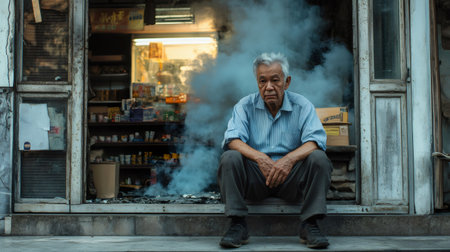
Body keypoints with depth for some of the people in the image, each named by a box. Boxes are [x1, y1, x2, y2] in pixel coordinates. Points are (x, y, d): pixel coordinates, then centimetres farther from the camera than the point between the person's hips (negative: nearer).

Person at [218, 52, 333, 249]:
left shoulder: (302, 106, 3)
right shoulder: (245, 106, 4)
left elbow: (315, 141, -12)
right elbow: (233, 139, -11)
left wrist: (289, 159, -31)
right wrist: (260, 158, -29)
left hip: (291, 178, 0)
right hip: (254, 178, 0)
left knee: (318, 158, -25)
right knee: (230, 158, -26)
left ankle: (309, 225, -20)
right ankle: (237, 225, -22)